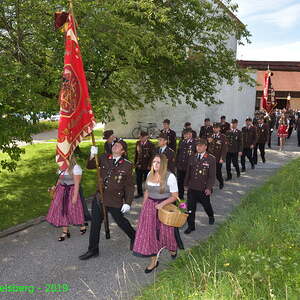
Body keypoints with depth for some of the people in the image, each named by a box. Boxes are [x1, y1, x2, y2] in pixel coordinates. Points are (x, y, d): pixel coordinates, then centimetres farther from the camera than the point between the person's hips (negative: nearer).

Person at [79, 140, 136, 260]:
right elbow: (89, 166, 6)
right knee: (95, 223, 9)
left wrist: (128, 203, -9)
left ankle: (134, 237, 42)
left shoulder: (127, 165, -8)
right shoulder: (104, 158, 1)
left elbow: (129, 186, -5)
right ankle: (93, 250, 25)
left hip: (115, 200, -4)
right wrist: (93, 155, -13)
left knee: (121, 221, 13)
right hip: (99, 197, 4)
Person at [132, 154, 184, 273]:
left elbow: (175, 196, -12)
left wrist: (163, 203, -25)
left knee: (165, 231, 11)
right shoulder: (150, 174, 2)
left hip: (165, 206, -4)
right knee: (149, 232, 3)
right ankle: (154, 260, 18)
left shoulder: (170, 176, -14)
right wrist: (143, 206, 10)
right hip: (150, 206, 5)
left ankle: (173, 248, 45)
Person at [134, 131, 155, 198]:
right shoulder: (138, 143, 7)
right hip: (138, 165, 5)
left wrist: (149, 165, -13)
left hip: (146, 166, -5)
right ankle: (140, 193, 29)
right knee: (138, 180, 12)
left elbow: (152, 156, -9)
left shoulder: (150, 144, -10)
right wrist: (135, 163, 10)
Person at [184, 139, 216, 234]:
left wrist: (209, 188, -18)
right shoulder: (192, 158, 4)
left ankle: (211, 216, 49)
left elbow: (212, 175, -11)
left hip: (204, 189, -2)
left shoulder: (211, 159, -8)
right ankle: (191, 226, 15)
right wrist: (186, 184, 11)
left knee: (206, 205, 18)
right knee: (190, 207, 1)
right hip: (192, 188, 2)